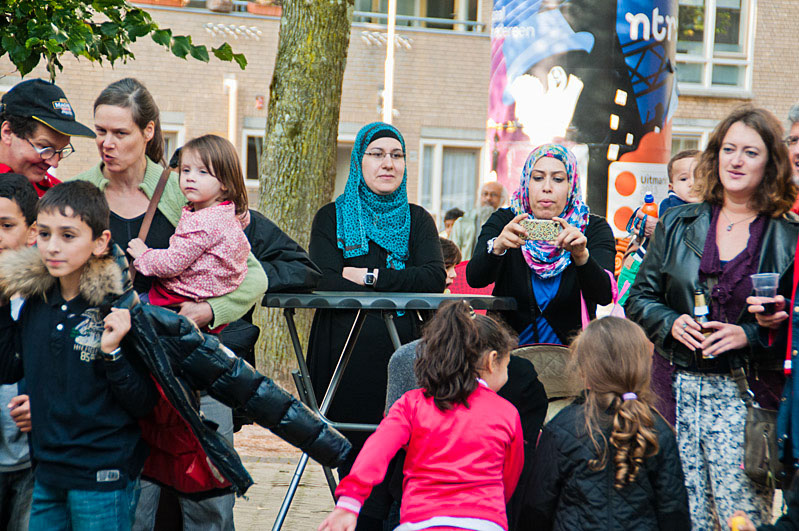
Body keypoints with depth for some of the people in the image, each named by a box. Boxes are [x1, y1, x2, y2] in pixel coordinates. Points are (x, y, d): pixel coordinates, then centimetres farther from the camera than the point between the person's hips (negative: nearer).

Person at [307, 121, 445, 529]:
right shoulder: (332, 217, 10)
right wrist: (400, 285, -9)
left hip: (401, 351, 1)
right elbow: (325, 282, -7)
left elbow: (435, 279, -1)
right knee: (353, 454, -4)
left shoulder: (417, 219, 16)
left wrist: (370, 277, -9)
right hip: (345, 352, -1)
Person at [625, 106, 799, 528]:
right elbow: (639, 297, 14)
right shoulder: (678, 225, 11)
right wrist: (671, 323, -6)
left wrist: (749, 334, -14)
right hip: (677, 388, 3)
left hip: (745, 396, -3)